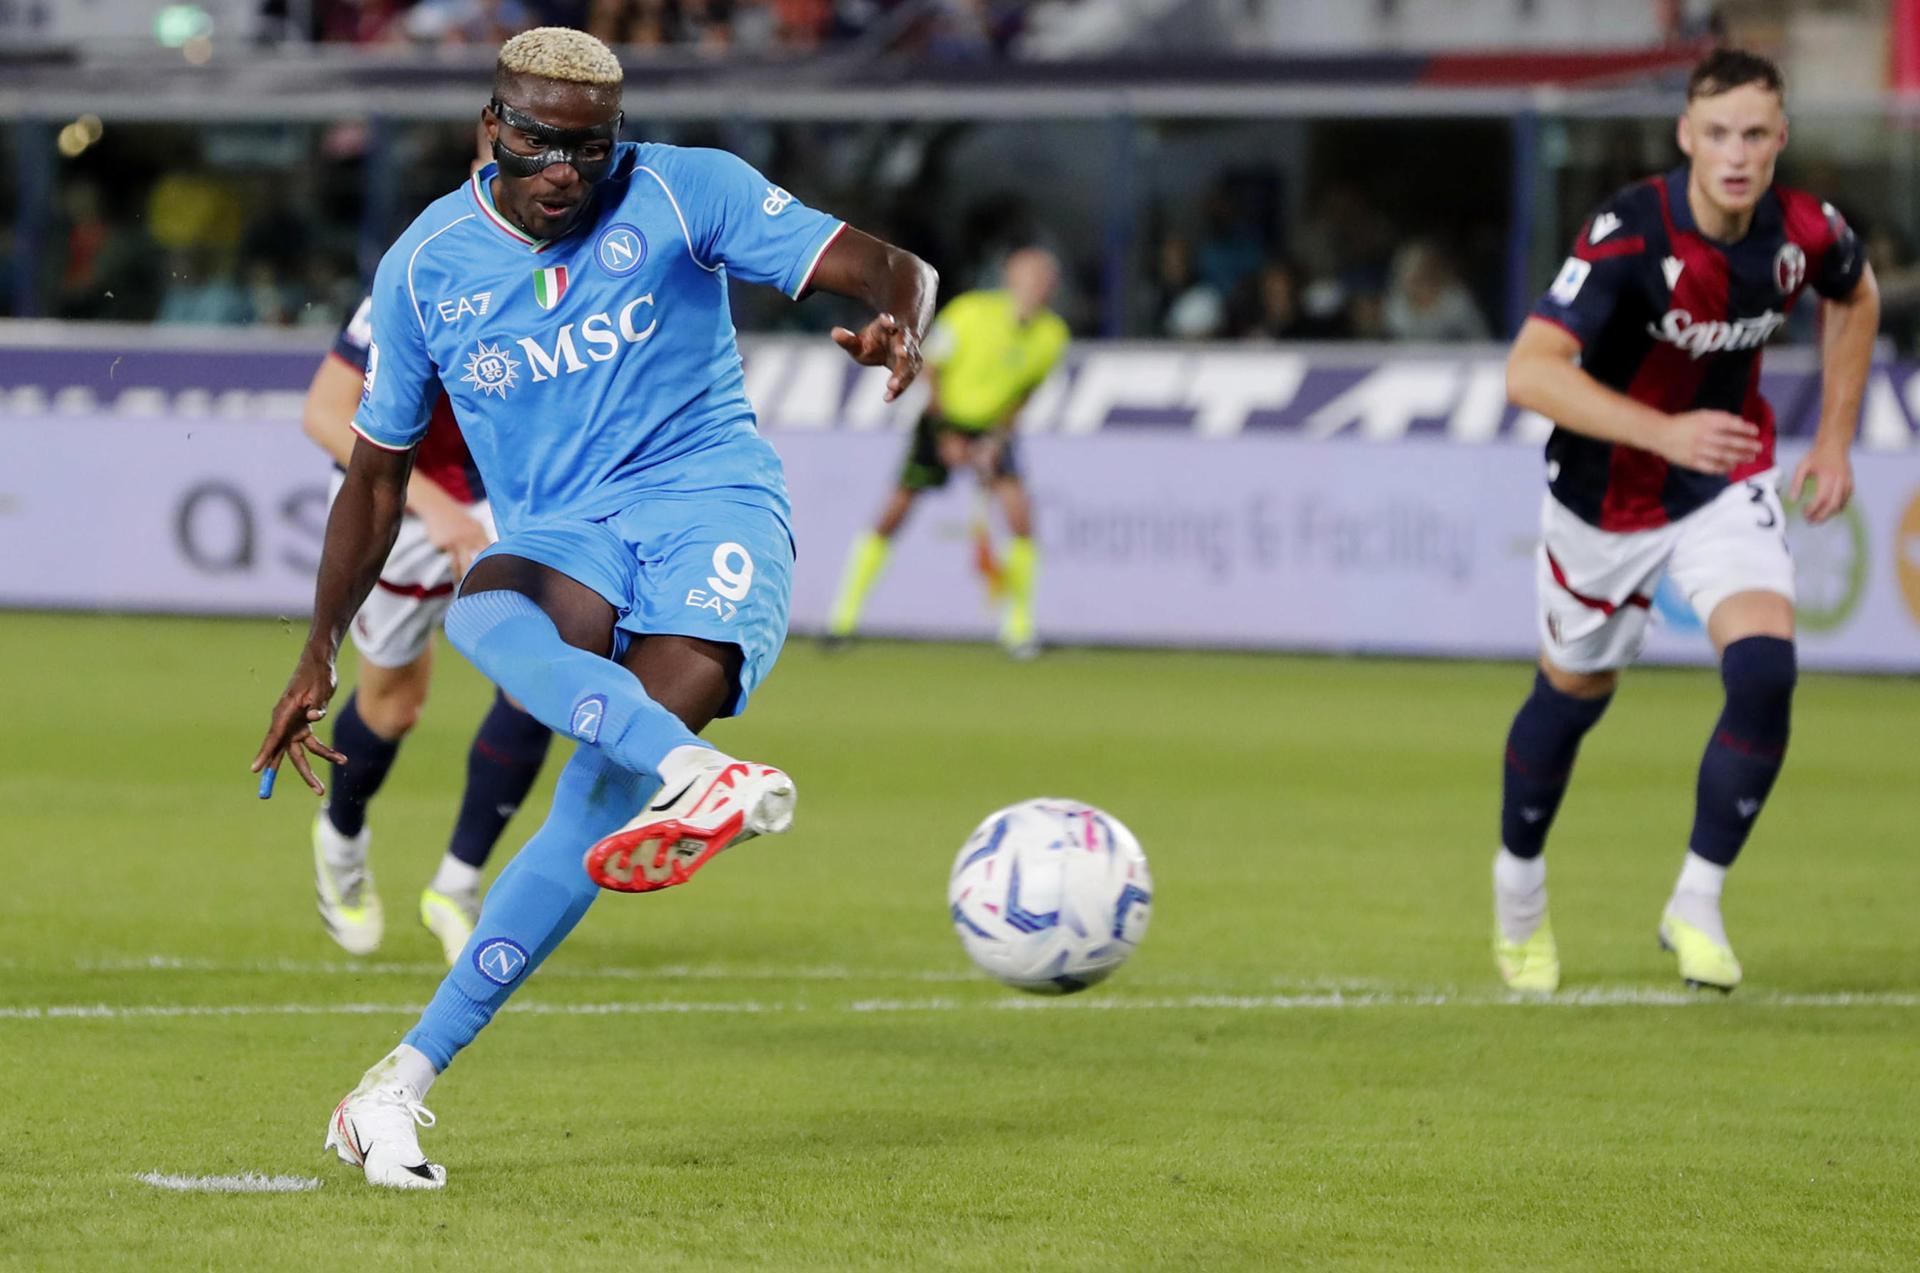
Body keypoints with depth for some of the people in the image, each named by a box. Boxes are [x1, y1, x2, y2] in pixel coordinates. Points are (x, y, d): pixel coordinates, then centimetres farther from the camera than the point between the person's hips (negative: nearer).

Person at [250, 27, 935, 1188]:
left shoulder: (682, 195, -1)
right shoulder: (427, 266, 7)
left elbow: (886, 268, -5)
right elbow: (378, 473, 17)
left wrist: (899, 322, -30)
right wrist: (321, 655, 15)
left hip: (711, 505, -3)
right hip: (560, 535, 3)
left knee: (610, 781, -26)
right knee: (483, 618, -37)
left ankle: (404, 1081, -24)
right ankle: (701, 778, -57)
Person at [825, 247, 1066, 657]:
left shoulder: (1051, 335, -11)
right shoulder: (970, 312, -22)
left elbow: (1024, 392, 3)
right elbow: (931, 370, -12)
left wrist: (998, 437, -8)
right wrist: (946, 436, -13)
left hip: (992, 429, 3)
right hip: (944, 420, -3)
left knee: (1020, 513, -16)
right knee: (894, 513, -5)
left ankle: (1019, 624, -4)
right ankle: (845, 615, 8)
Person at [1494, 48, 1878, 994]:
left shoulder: (1803, 232, -14)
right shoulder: (1628, 236, -28)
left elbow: (1854, 298, 12)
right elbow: (1530, 371, -35)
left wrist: (1834, 439, 8)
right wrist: (1665, 431, -44)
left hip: (1728, 484, 2)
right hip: (1607, 497, -2)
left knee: (1764, 672, -20)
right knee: (1576, 692, 15)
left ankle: (1697, 906, -4)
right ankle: (1519, 882, 44)